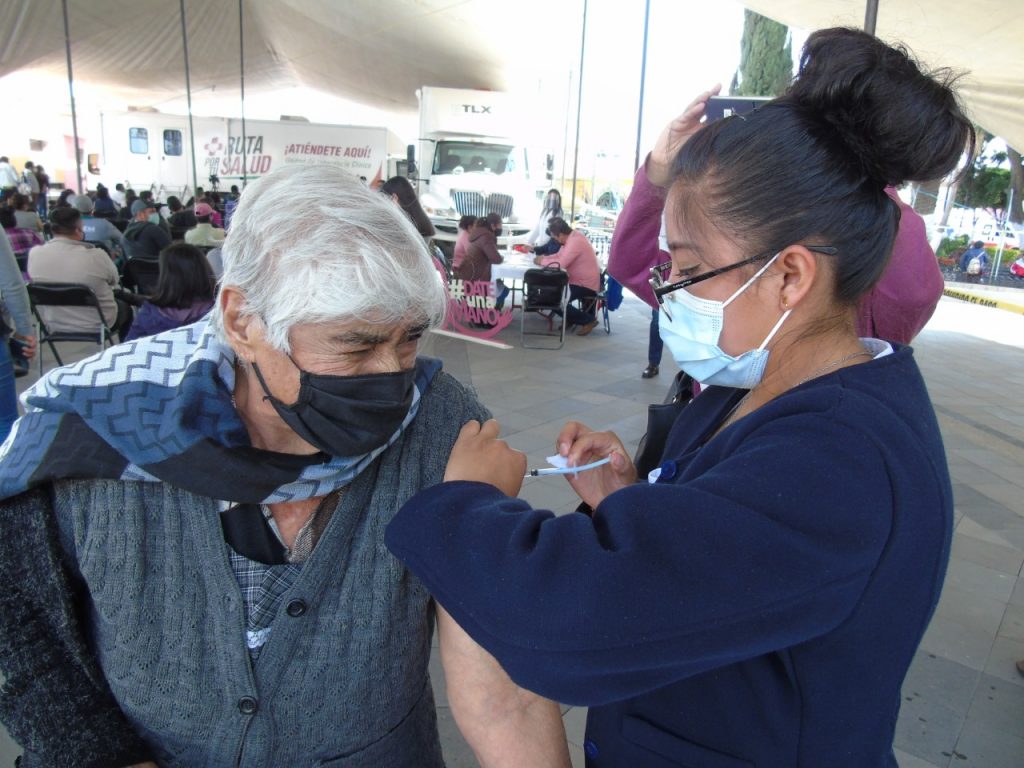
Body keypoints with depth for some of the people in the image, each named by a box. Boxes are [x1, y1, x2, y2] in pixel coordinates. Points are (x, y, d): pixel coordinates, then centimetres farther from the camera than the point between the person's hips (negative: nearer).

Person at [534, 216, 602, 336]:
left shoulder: (575, 242, -26)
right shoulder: (572, 237, 5)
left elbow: (560, 264, -31)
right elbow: (559, 255, 15)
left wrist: (542, 261, -15)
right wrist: (544, 258, -2)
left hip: (586, 285, -10)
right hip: (580, 280, 10)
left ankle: (588, 319, -3)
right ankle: (570, 319, 21)